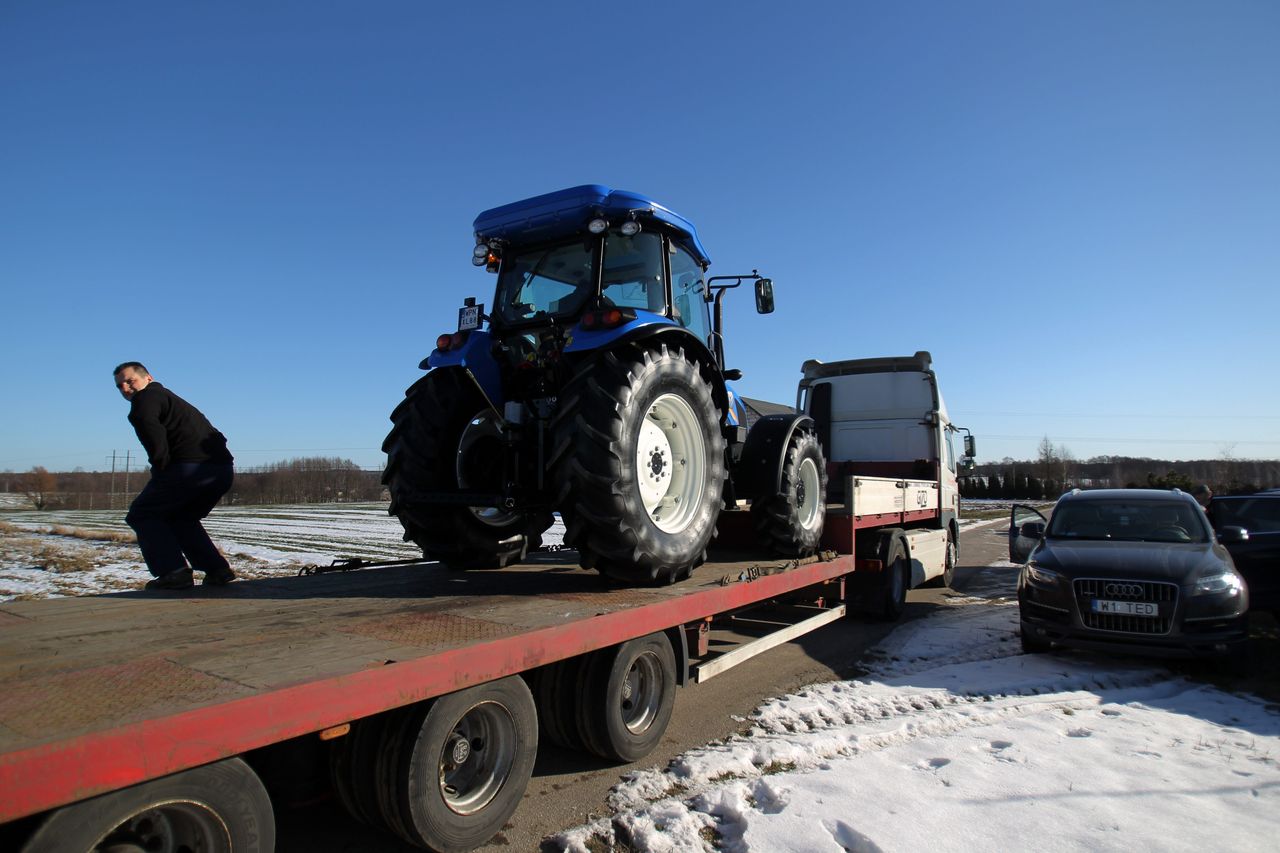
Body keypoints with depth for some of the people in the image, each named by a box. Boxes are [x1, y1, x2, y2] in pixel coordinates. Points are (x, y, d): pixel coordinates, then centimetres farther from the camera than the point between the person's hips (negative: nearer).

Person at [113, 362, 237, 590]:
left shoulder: (146, 398, 7)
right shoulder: (172, 399, 35)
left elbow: (152, 432, -14)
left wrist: (160, 468, -5)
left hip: (190, 466, -8)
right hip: (223, 468, 8)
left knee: (142, 515, 9)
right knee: (181, 518, 27)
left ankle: (173, 572, -6)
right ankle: (217, 569, 13)